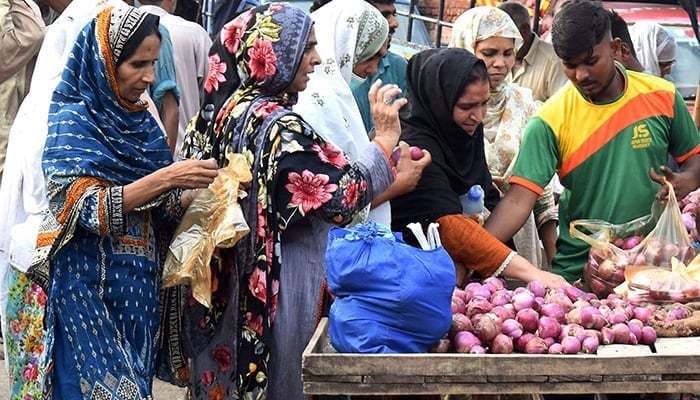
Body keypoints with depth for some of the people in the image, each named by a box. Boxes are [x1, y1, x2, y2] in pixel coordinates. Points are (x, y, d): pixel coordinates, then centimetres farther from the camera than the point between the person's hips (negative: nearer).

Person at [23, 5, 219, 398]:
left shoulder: (141, 122, 9)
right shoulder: (71, 121, -10)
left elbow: (161, 208, 10)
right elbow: (90, 208, -21)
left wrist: (200, 192, -9)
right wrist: (167, 177, -27)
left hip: (140, 285, 6)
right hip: (90, 288, -6)